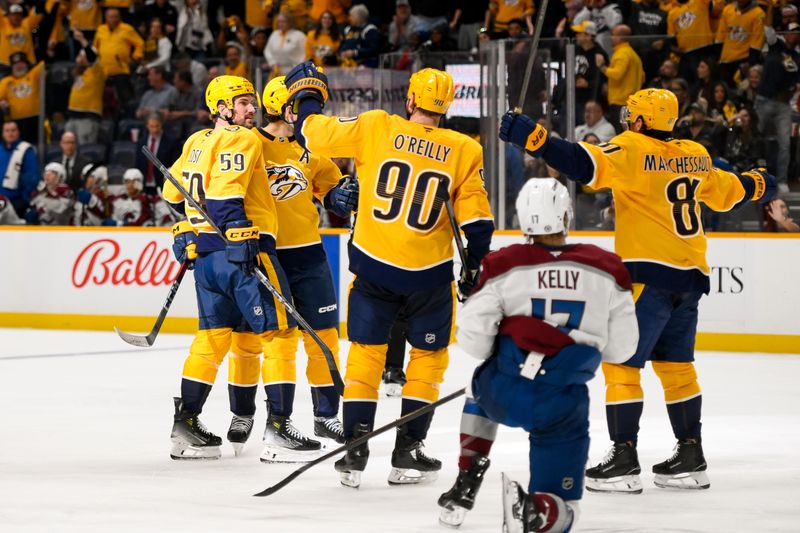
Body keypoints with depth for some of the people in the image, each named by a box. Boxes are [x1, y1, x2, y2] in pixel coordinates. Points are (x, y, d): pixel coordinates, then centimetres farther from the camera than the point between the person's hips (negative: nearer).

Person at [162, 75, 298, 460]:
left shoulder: (196, 143, 16)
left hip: (205, 251, 8)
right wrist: (240, 238, -28)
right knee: (277, 330, -4)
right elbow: (226, 193, -22)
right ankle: (279, 427, -8)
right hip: (240, 248, -8)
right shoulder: (241, 140, -9)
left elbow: (174, 192, 26)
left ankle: (185, 423, 9)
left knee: (214, 336, 13)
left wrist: (191, 226, 41)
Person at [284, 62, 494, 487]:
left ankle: (355, 450, 7)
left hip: (374, 265, 0)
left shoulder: (376, 127, -6)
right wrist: (474, 266, 13)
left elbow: (317, 134, 0)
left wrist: (306, 95, 19)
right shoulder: (463, 151, -3)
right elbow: (476, 218, -2)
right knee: (429, 355, 16)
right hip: (428, 273, 0)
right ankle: (407, 450, 14)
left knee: (366, 352, 12)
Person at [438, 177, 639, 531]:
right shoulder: (606, 269, -1)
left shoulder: (503, 265, -4)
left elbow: (472, 338, -4)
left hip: (503, 395, 1)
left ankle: (466, 484, 30)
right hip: (562, 406, -1)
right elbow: (621, 348, 4)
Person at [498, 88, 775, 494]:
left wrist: (531, 138, -29)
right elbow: (726, 192, 28)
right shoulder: (695, 156, 12)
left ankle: (624, 460, -9)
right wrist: (757, 185, 50)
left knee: (621, 362, -4)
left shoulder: (632, 150, -9)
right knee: (675, 365, 17)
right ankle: (691, 459, 19)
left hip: (649, 274, -8)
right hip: (690, 274, 8)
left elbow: (586, 164, -24)